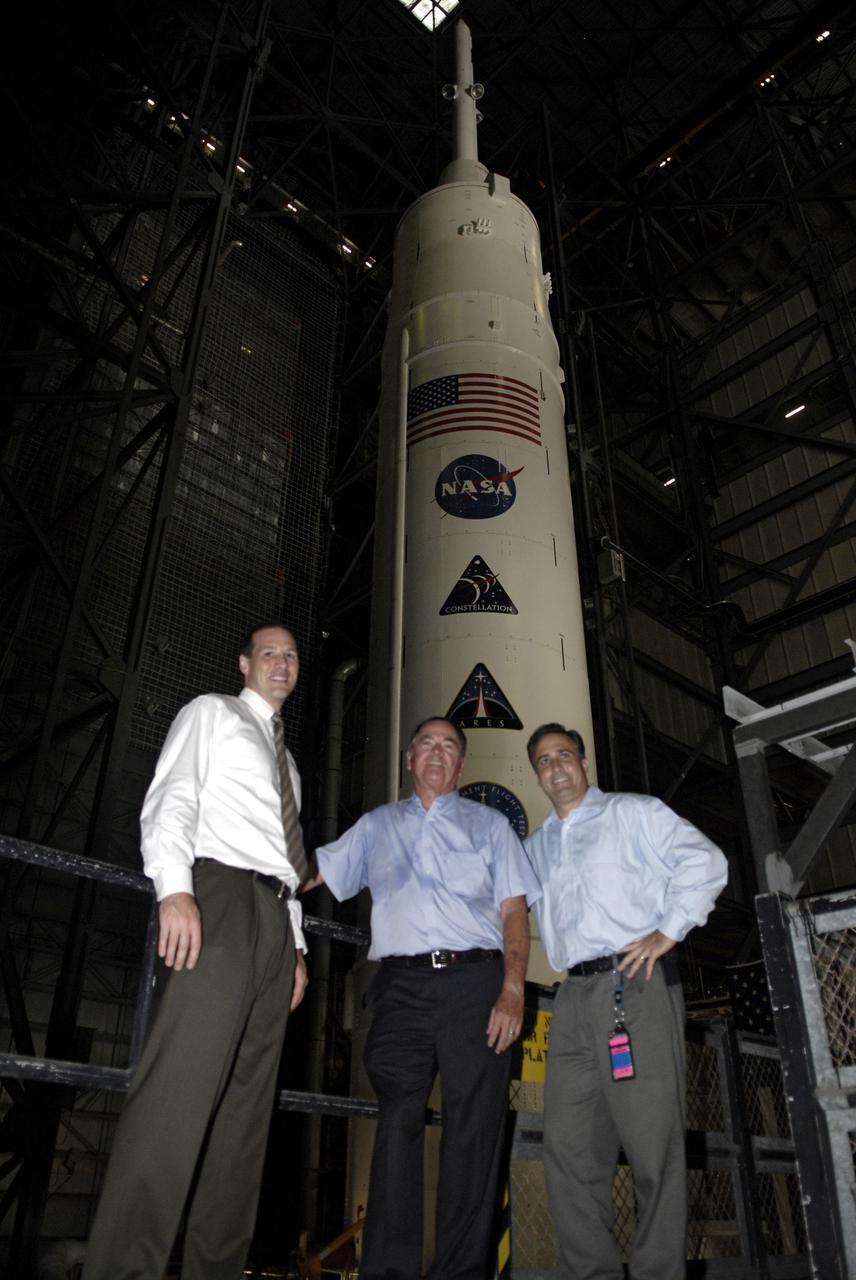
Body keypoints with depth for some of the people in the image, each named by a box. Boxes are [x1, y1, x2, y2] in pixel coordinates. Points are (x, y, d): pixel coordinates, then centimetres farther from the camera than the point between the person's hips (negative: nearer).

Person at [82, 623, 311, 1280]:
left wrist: (297, 943, 17)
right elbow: (170, 799, -4)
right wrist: (174, 889, -19)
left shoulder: (288, 762, 31)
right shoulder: (211, 713, 11)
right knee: (181, 1086, -19)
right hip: (218, 895, -7)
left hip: (274, 916, 7)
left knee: (248, 1102, 3)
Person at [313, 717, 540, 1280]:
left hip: (475, 982, -1)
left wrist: (512, 990, -7)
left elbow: (514, 910, 7)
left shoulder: (489, 823, 16)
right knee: (398, 1123, -3)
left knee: (473, 1129, -1)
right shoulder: (376, 825, 21)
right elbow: (310, 874, 18)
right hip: (402, 985, 1)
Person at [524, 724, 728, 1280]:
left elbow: (705, 861, -4)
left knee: (653, 1142, -2)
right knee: (570, 1146, 5)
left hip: (637, 984, -5)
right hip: (574, 998, 6)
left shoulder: (633, 812, 5)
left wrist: (668, 931, -11)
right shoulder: (536, 846, 22)